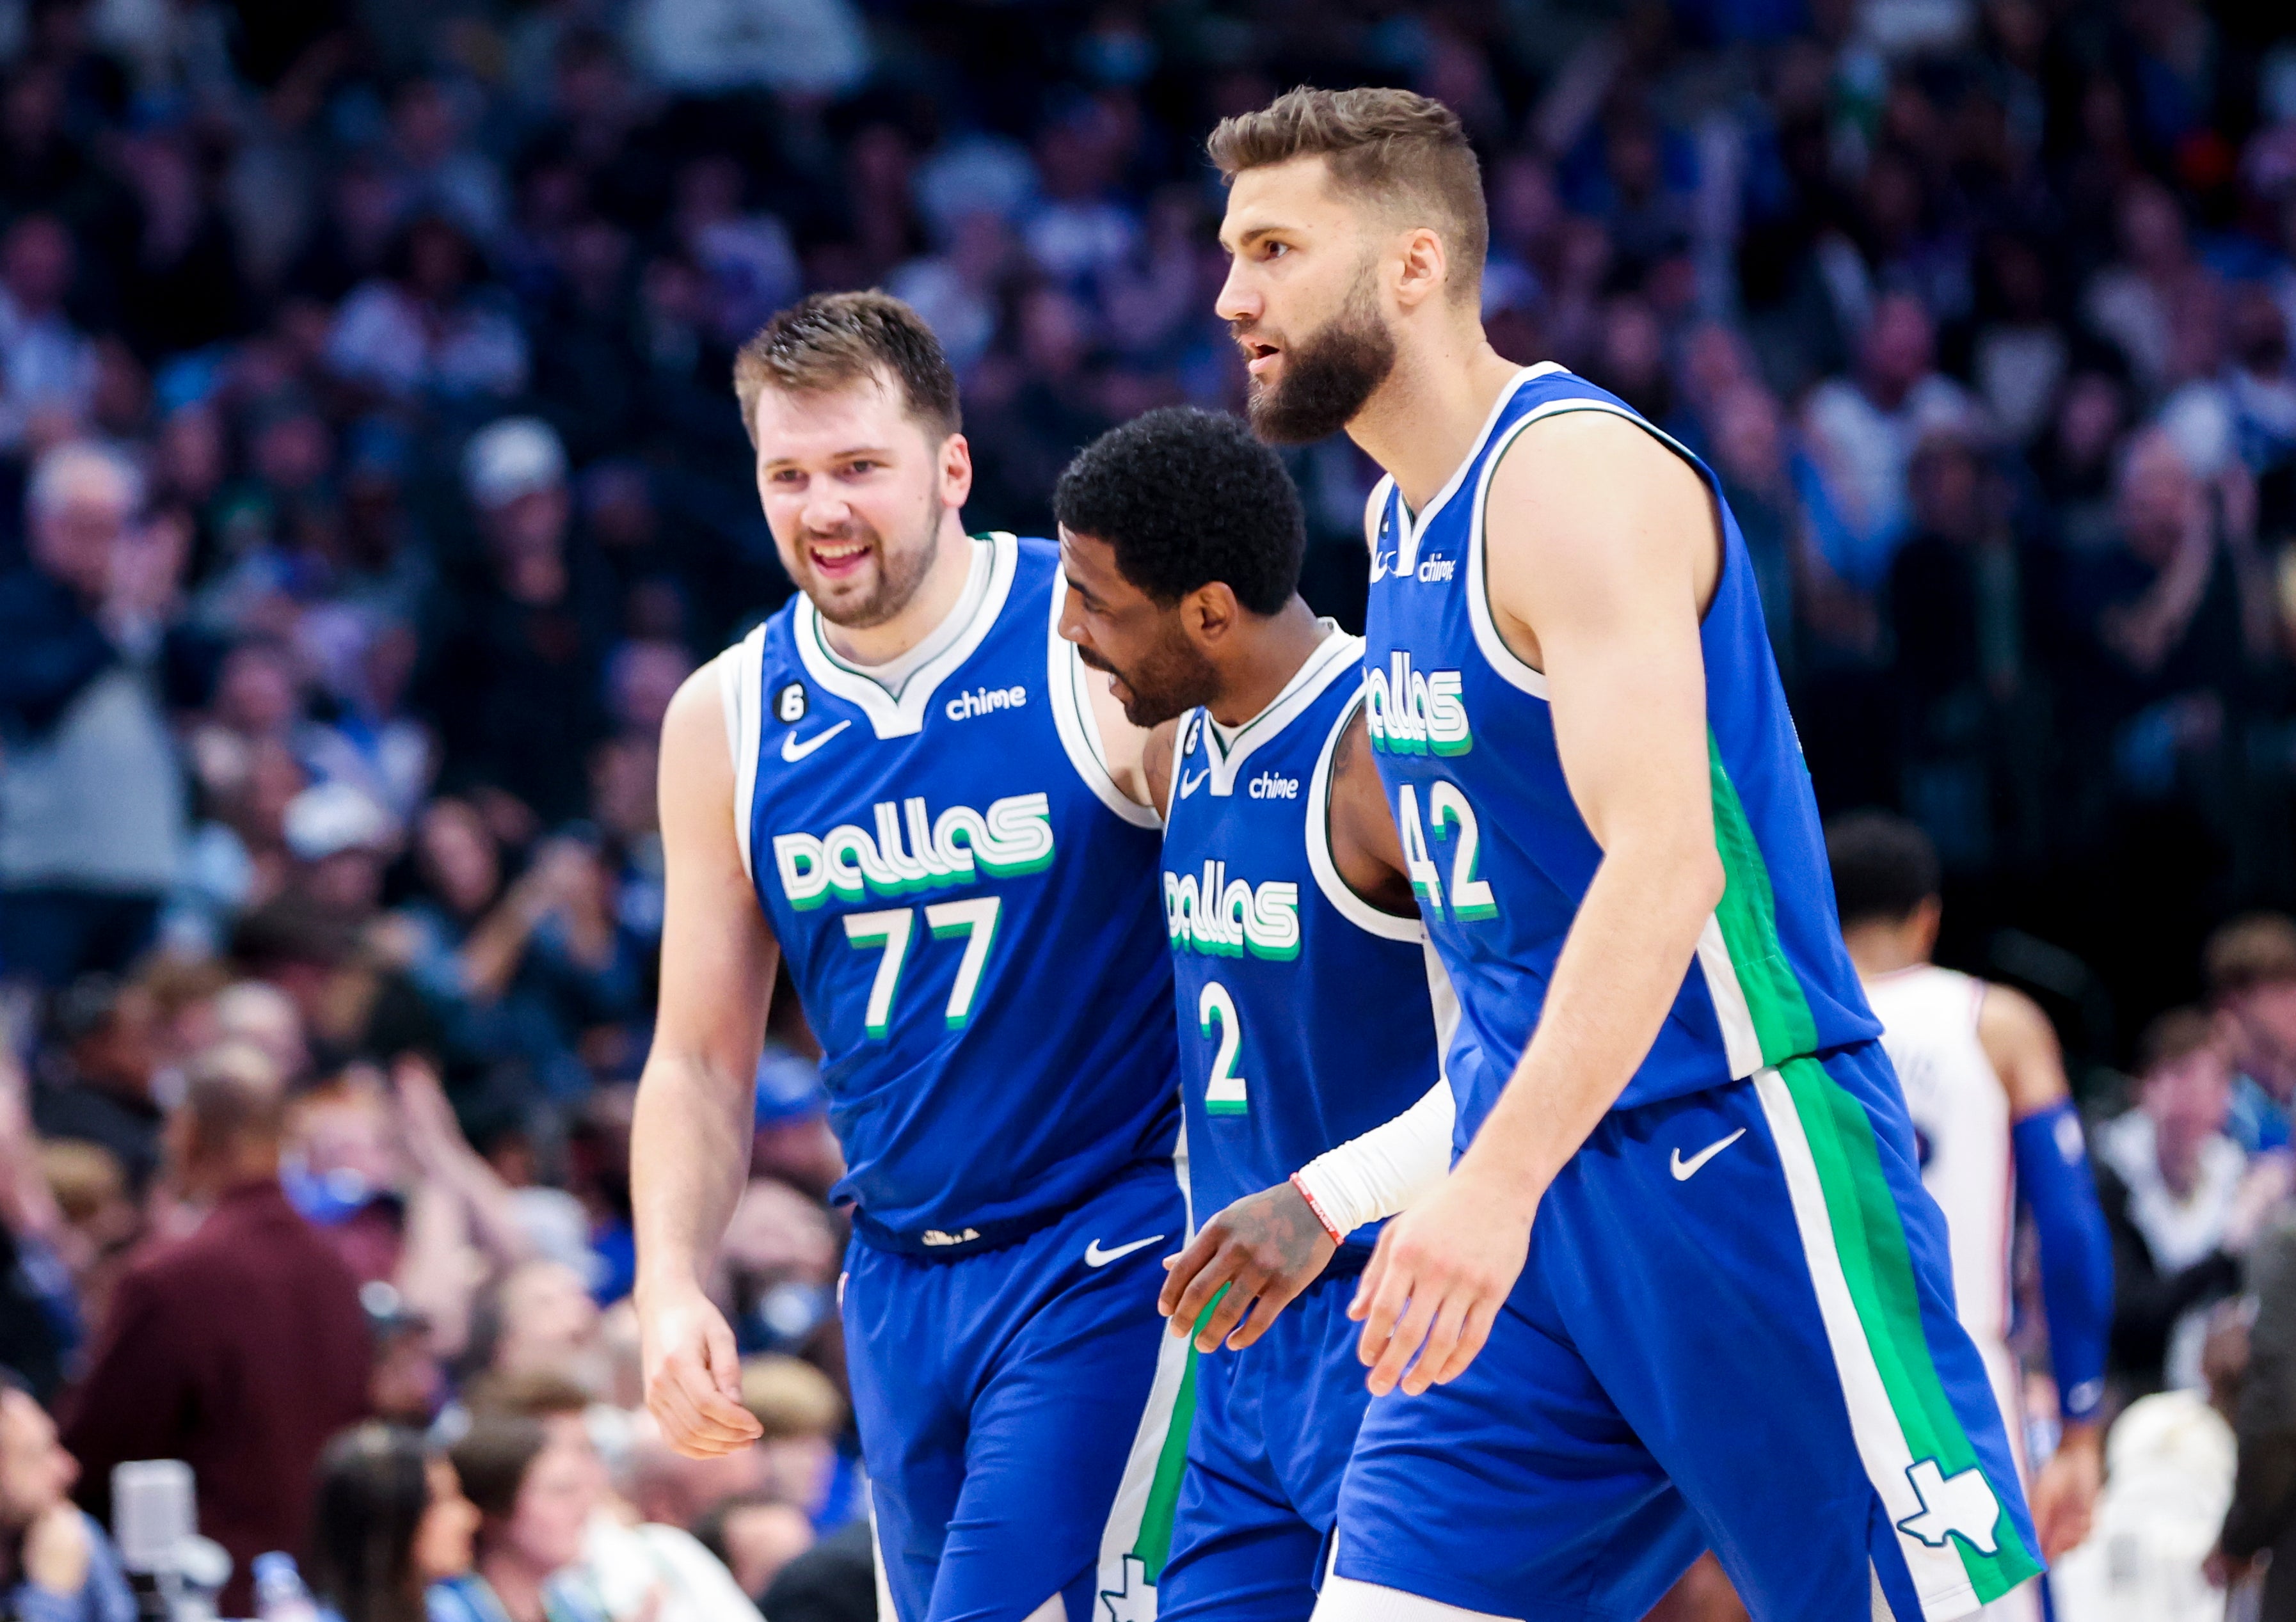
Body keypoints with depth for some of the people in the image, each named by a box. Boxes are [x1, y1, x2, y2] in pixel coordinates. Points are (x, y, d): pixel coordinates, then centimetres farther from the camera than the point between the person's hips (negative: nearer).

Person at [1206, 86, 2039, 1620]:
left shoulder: (1577, 478, -15)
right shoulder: (1401, 516, 14)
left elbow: (1666, 865, -27)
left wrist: (1498, 1183, -36)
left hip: (1736, 1146, -9)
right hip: (1537, 1174, 9)